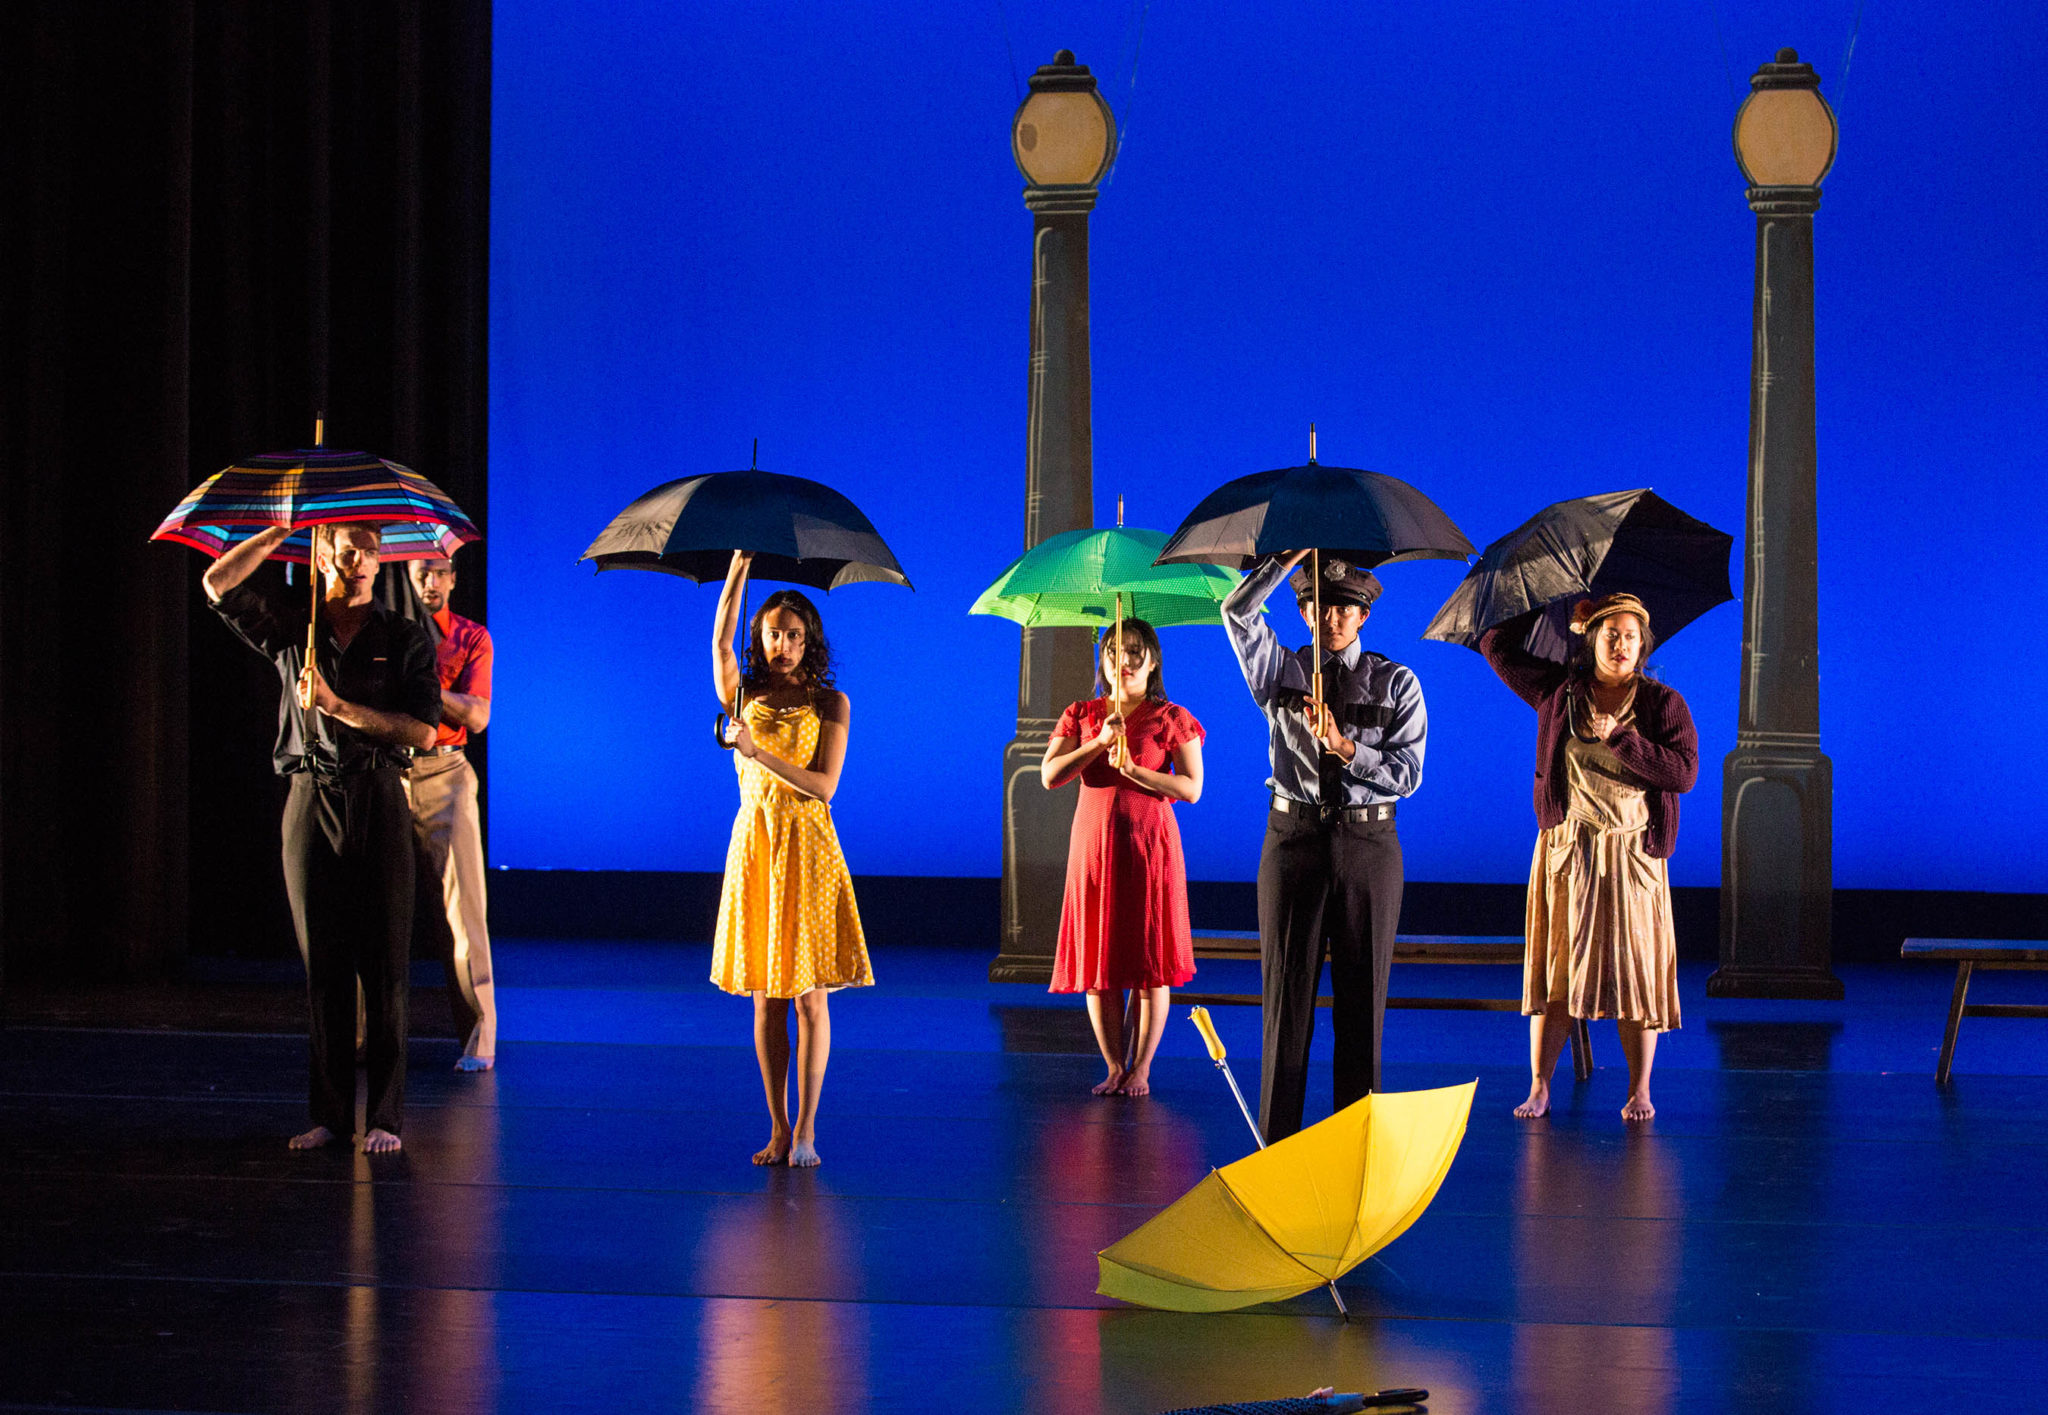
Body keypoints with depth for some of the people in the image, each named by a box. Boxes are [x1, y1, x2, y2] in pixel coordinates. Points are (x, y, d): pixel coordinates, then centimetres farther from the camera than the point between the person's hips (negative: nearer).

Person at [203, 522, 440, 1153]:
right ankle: (330, 1114, 8)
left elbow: (423, 730, -5)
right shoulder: (292, 628, 8)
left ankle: (385, 1116, 0)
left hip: (379, 800, -2)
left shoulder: (406, 639, 4)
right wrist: (282, 529, -4)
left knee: (384, 964, -3)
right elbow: (218, 584, -3)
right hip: (311, 800, 2)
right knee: (322, 964, 3)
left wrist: (340, 707, -12)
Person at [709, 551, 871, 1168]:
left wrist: (762, 753, -19)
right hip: (754, 843, 2)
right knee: (765, 997, 3)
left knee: (809, 994, -4)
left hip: (809, 848, -2)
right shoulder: (744, 696, 9)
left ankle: (805, 1130, -1)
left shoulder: (830, 705, 3)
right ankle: (778, 1130, 7)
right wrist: (740, 562, -13)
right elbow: (720, 639, -10)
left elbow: (823, 785, -7)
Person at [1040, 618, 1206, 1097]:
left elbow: (1191, 788, -5)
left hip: (1150, 845, -2)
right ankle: (1114, 1068, 9)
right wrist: (1100, 743, -13)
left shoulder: (1172, 719, 3)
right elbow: (1049, 776, -2)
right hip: (1094, 843, 2)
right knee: (1099, 965, 1)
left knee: (1151, 965, -3)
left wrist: (1133, 769, -15)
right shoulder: (1081, 716, 9)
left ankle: (1141, 1068, 3)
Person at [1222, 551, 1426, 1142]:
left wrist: (1347, 748, -17)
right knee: (1287, 992, 2)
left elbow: (1407, 774, -3)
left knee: (1362, 995, 2)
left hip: (1368, 844, 0)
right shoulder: (1280, 672, 7)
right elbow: (1238, 610, -10)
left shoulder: (1396, 683, 5)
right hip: (1294, 838, 0)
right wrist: (1295, 553, -15)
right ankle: (1277, 1139, 6)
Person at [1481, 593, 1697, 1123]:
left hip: (1632, 854, -1)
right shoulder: (1558, 692, 7)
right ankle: (1539, 1088, 2)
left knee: (1635, 969, -2)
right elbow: (1496, 645, 12)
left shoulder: (1663, 704, 3)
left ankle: (1639, 1090, 5)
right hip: (1566, 851, 1)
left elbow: (1685, 772, -8)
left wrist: (1618, 739, -12)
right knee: (1555, 966, -1)